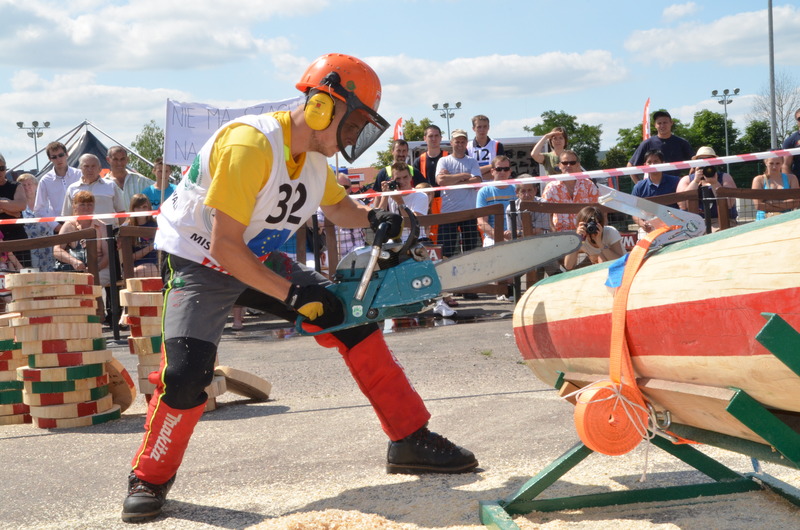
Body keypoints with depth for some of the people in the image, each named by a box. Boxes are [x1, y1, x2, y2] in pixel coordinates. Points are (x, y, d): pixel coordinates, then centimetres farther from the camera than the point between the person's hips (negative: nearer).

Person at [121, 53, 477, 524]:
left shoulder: (314, 154, -3)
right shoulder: (249, 145, -30)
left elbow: (339, 205, 18)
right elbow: (224, 246, -30)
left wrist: (372, 219, -5)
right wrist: (293, 295, -30)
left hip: (262, 259, 8)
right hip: (200, 265, -7)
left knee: (353, 320, -1)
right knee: (187, 373, -24)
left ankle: (412, 441, 8)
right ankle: (150, 480, 2)